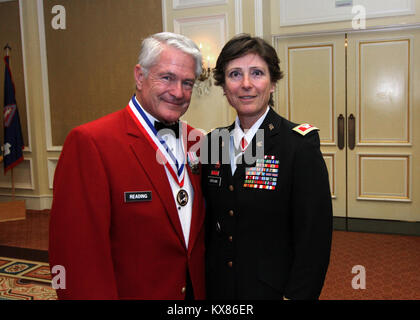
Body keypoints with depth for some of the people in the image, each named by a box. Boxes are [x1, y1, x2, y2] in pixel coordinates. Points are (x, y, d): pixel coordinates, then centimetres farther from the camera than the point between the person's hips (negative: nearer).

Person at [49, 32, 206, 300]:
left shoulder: (195, 141, 2)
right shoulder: (90, 142, -19)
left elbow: (200, 232, 8)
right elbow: (77, 254, -21)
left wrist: (205, 287, 4)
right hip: (130, 291, -5)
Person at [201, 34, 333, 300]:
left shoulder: (300, 143, -16)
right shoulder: (214, 141, 0)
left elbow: (314, 235, -15)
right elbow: (209, 221, 7)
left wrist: (295, 295, -16)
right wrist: (203, 282, 5)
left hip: (274, 288, -4)